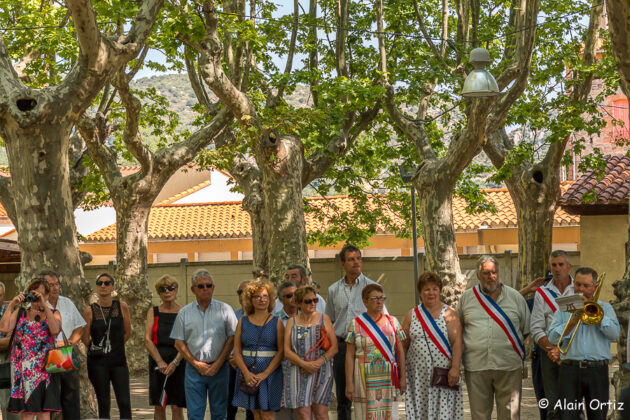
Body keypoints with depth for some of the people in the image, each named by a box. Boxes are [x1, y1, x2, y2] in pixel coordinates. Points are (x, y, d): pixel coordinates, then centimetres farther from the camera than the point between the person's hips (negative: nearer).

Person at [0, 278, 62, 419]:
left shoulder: (53, 313, 12)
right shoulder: (20, 313, 15)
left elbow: (55, 330, -11)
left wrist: (44, 305, -12)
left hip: (43, 367, -1)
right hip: (22, 368, 1)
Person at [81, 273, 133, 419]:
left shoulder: (122, 307, 2)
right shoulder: (90, 311, -3)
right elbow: (84, 338, 5)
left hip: (118, 360, 1)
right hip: (97, 363, -1)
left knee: (124, 403, -6)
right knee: (103, 404, 4)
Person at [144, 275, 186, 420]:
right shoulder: (153, 312, 8)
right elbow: (147, 340, 0)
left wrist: (175, 362, -16)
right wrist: (160, 361, -11)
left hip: (178, 364, -2)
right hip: (157, 363, 2)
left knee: (177, 407, -3)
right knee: (158, 406, 4)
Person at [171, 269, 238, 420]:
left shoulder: (225, 309, 3)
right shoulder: (184, 313, 7)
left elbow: (232, 339, 0)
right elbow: (179, 343, 5)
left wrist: (218, 364, -8)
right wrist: (196, 364, -5)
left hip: (219, 367, -1)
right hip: (194, 369, 1)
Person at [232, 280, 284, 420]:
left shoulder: (277, 322, 2)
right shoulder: (243, 322, 8)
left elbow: (281, 351, -5)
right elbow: (237, 351, 4)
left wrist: (264, 374, -14)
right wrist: (246, 373, -10)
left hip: (270, 373, -2)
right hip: (248, 373, 2)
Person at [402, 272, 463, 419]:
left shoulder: (449, 314, 2)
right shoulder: (411, 315, 10)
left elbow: (457, 343, -6)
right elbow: (403, 346, 11)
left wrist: (455, 368, -16)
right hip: (418, 376, 2)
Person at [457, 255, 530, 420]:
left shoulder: (515, 297, 9)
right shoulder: (466, 298, 9)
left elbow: (527, 329, 13)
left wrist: (511, 346, 5)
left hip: (509, 366, 0)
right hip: (476, 367, 0)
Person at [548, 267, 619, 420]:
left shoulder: (605, 308, 14)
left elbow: (614, 333, -5)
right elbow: (553, 338, 0)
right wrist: (575, 318, -8)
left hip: (598, 371, 0)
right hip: (570, 370, 0)